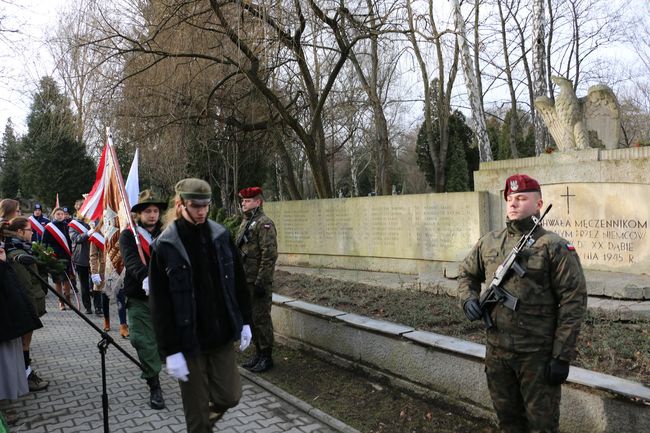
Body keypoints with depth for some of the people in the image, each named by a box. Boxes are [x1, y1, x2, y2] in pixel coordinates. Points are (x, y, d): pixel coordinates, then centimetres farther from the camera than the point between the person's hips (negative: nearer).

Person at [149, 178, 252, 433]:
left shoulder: (220, 236, 0)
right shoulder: (164, 246, -11)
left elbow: (238, 281, 8)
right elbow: (160, 305, -10)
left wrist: (244, 321, 7)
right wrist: (170, 351, -12)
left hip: (222, 335, 3)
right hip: (188, 341, -3)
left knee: (230, 395, 8)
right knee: (197, 409, 9)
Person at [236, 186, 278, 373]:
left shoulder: (264, 223, -14)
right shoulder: (245, 222, 15)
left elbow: (269, 254, -20)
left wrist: (261, 281, -21)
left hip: (258, 282, -9)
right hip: (246, 280, 9)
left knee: (261, 319, -1)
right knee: (250, 317, 15)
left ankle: (266, 357, 11)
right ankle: (258, 353, 27)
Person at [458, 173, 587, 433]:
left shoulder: (555, 247, -11)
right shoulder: (488, 243, 5)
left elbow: (573, 302, -12)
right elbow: (467, 273, 19)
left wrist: (562, 356, -14)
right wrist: (469, 298, -3)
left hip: (538, 354, -5)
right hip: (497, 351, 5)